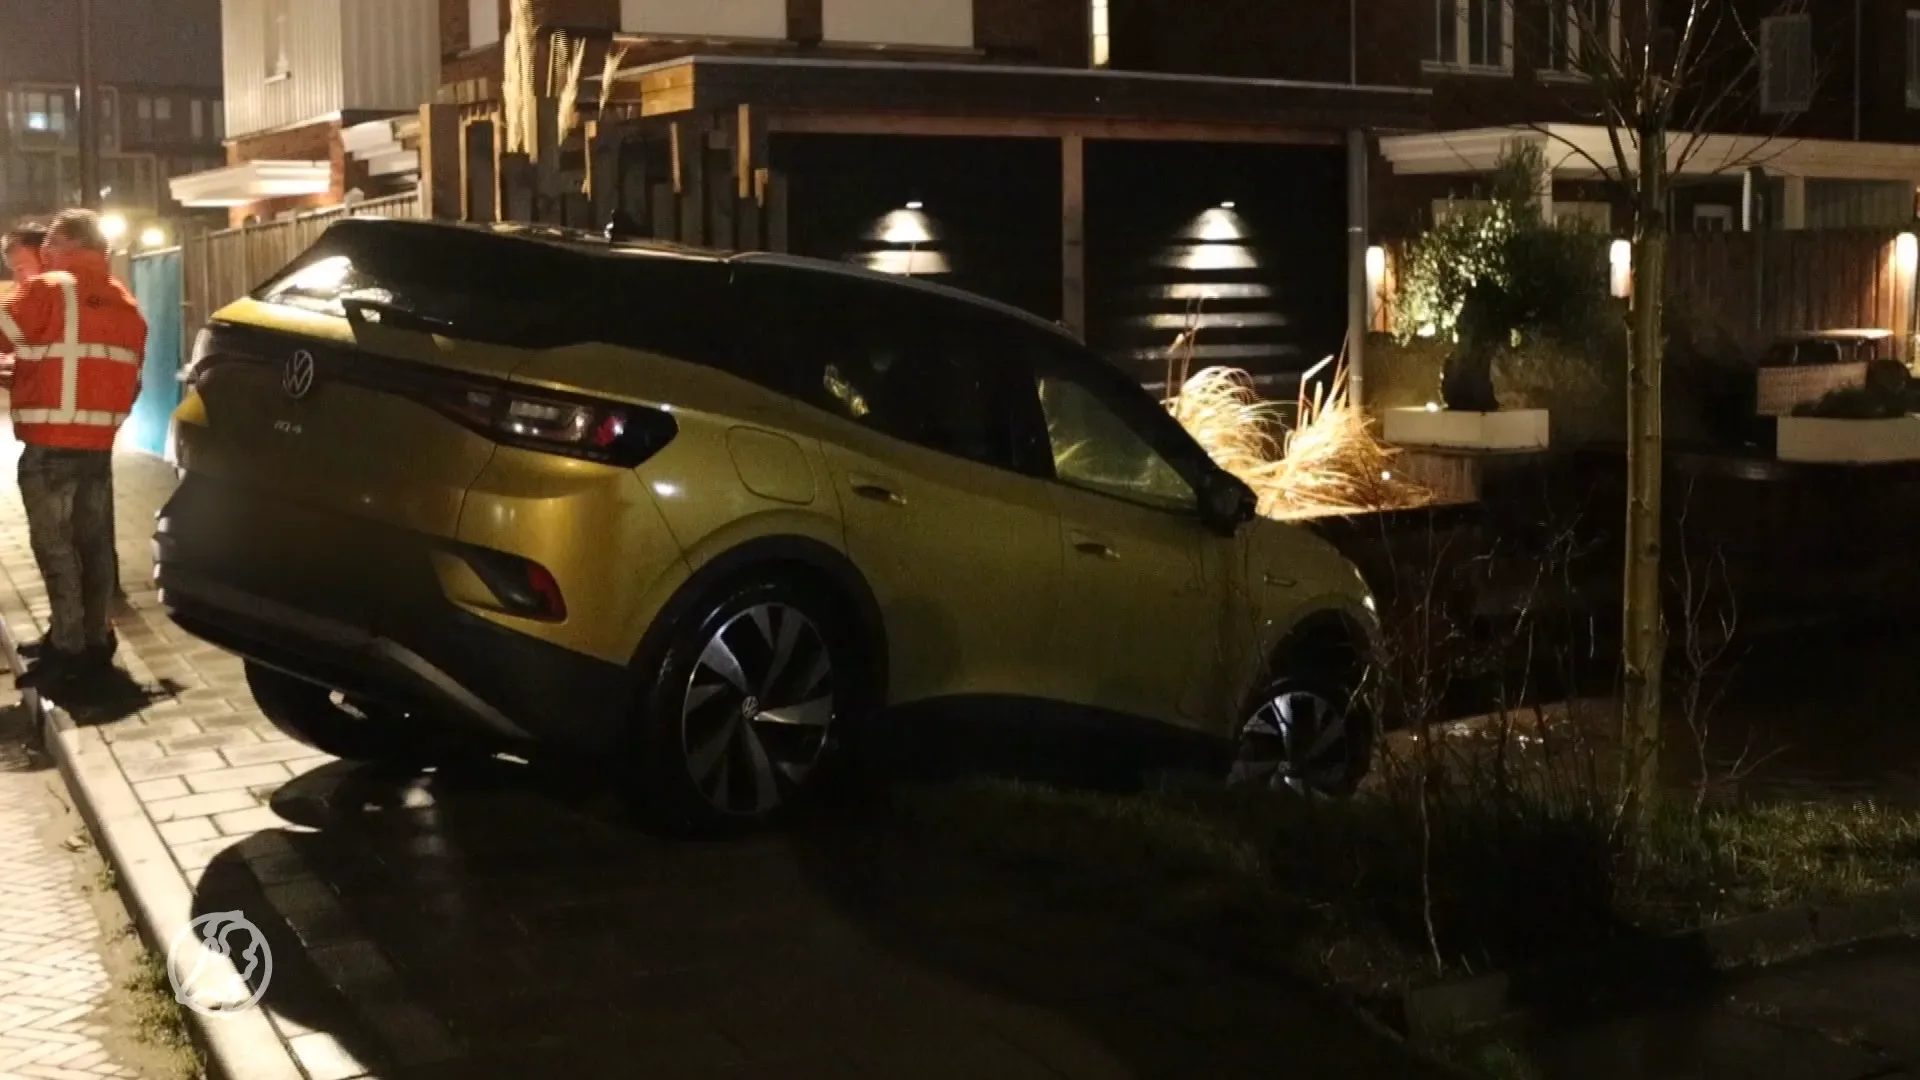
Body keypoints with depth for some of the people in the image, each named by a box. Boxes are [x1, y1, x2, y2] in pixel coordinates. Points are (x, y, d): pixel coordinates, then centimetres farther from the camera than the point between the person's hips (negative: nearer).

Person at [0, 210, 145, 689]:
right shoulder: (124, 303, 13)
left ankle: (68, 649, -1)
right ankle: (96, 643, 16)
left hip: (50, 444, -7)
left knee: (55, 547, -1)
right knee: (94, 544, 12)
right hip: (99, 442, 7)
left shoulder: (48, 291, -9)